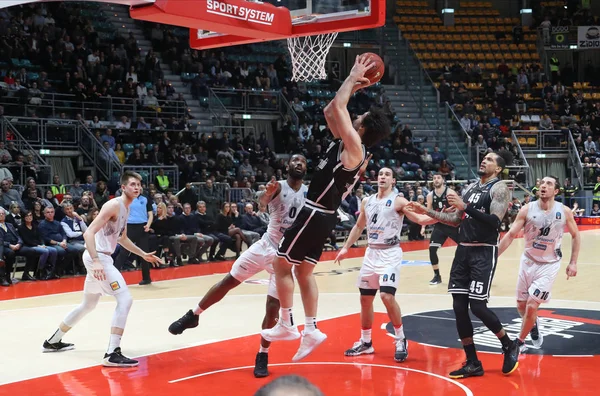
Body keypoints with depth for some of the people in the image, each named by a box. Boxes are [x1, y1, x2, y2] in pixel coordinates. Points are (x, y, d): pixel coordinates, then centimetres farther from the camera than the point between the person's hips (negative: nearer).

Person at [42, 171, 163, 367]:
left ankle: (53, 341, 37)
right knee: (125, 299, -17)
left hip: (102, 257, 10)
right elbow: (88, 233, -24)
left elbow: (122, 238, 30)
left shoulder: (126, 208, 14)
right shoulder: (114, 205, -16)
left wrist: (143, 254, 29)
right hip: (98, 257, -10)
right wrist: (96, 261, -34)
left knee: (88, 305, 23)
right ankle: (112, 354, -21)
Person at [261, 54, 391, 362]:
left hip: (315, 214, -9)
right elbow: (331, 111, 19)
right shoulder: (347, 145, 9)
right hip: (322, 215, 9)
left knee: (282, 265, -1)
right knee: (304, 272, 13)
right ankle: (311, 330, 13)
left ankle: (286, 324, 6)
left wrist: (353, 77, -9)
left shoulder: (354, 148, -16)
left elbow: (337, 108, -21)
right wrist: (354, 87, 14)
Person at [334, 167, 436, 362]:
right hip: (371, 253, 6)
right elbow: (359, 226, 22)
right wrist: (346, 248, 20)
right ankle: (365, 342, 24)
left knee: (387, 296, -19)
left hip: (390, 253, -6)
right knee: (365, 298, 9)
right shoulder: (367, 201, 11)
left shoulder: (398, 201, -7)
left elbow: (421, 219, -16)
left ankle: (401, 341, -2)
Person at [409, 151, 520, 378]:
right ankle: (473, 363, 12)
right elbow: (456, 220, 21)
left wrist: (465, 207, -25)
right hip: (463, 250, 8)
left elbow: (495, 221, -21)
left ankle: (510, 346, 13)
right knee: (459, 307, 3)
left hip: (484, 252, -8)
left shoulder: (499, 188, -7)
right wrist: (427, 212, 14)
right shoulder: (470, 187, 16)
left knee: (478, 306, -12)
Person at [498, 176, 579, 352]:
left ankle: (520, 343, 11)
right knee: (521, 306, 11)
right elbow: (510, 235, -9)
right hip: (528, 262, 2)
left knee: (532, 306, -10)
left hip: (549, 265, -2)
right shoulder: (527, 210, -11)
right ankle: (534, 325, 44)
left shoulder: (564, 211, -10)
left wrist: (573, 262, -1)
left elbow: (575, 236, 4)